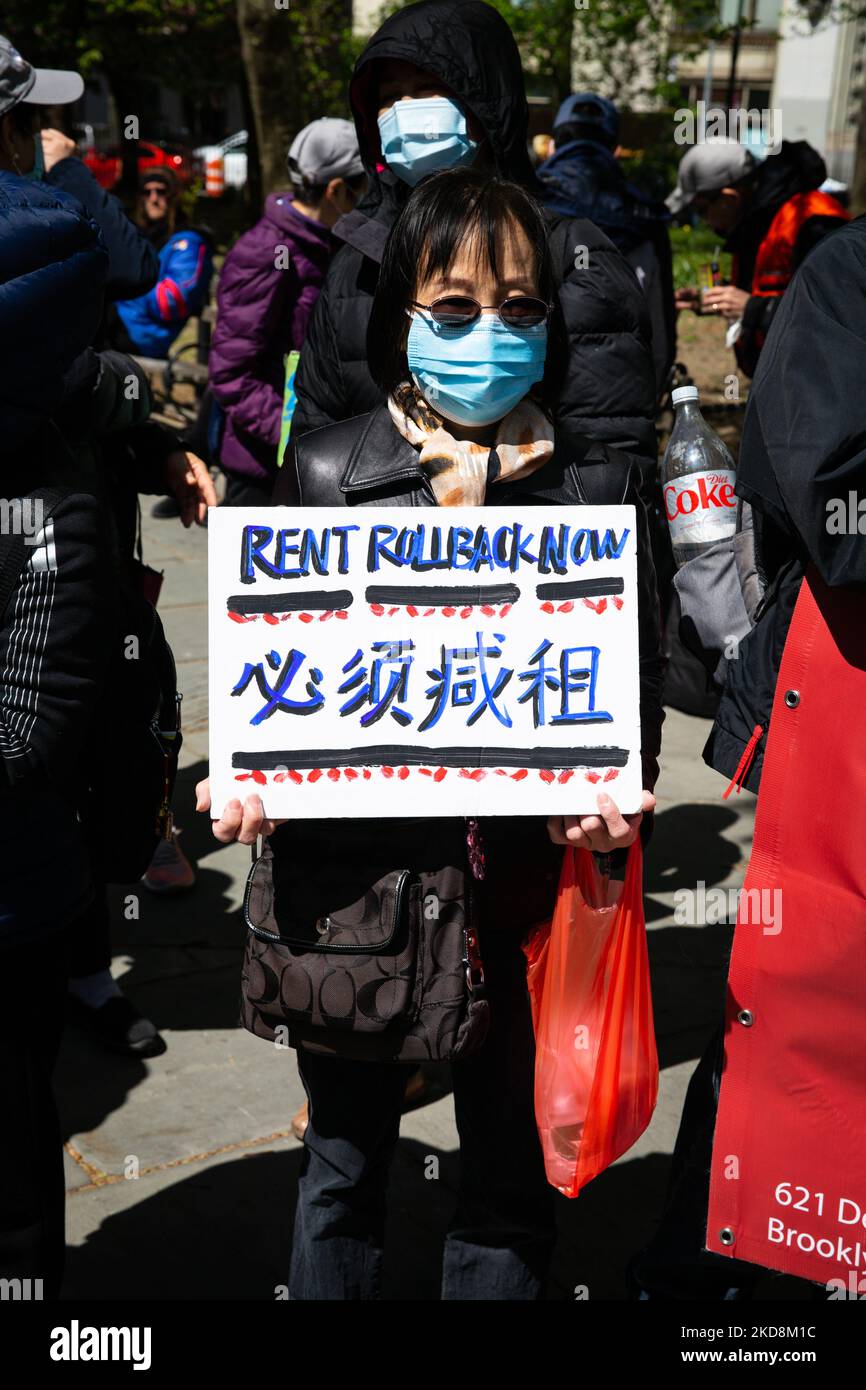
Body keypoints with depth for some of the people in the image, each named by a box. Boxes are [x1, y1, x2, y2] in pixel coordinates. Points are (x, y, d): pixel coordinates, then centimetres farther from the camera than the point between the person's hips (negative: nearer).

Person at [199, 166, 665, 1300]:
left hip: (530, 878, 1)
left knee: (512, 1175, 17)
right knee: (345, 1167, 19)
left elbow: (639, 673, 3)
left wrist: (613, 789, -16)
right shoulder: (326, 471, -2)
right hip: (352, 871, 0)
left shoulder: (600, 481, 0)